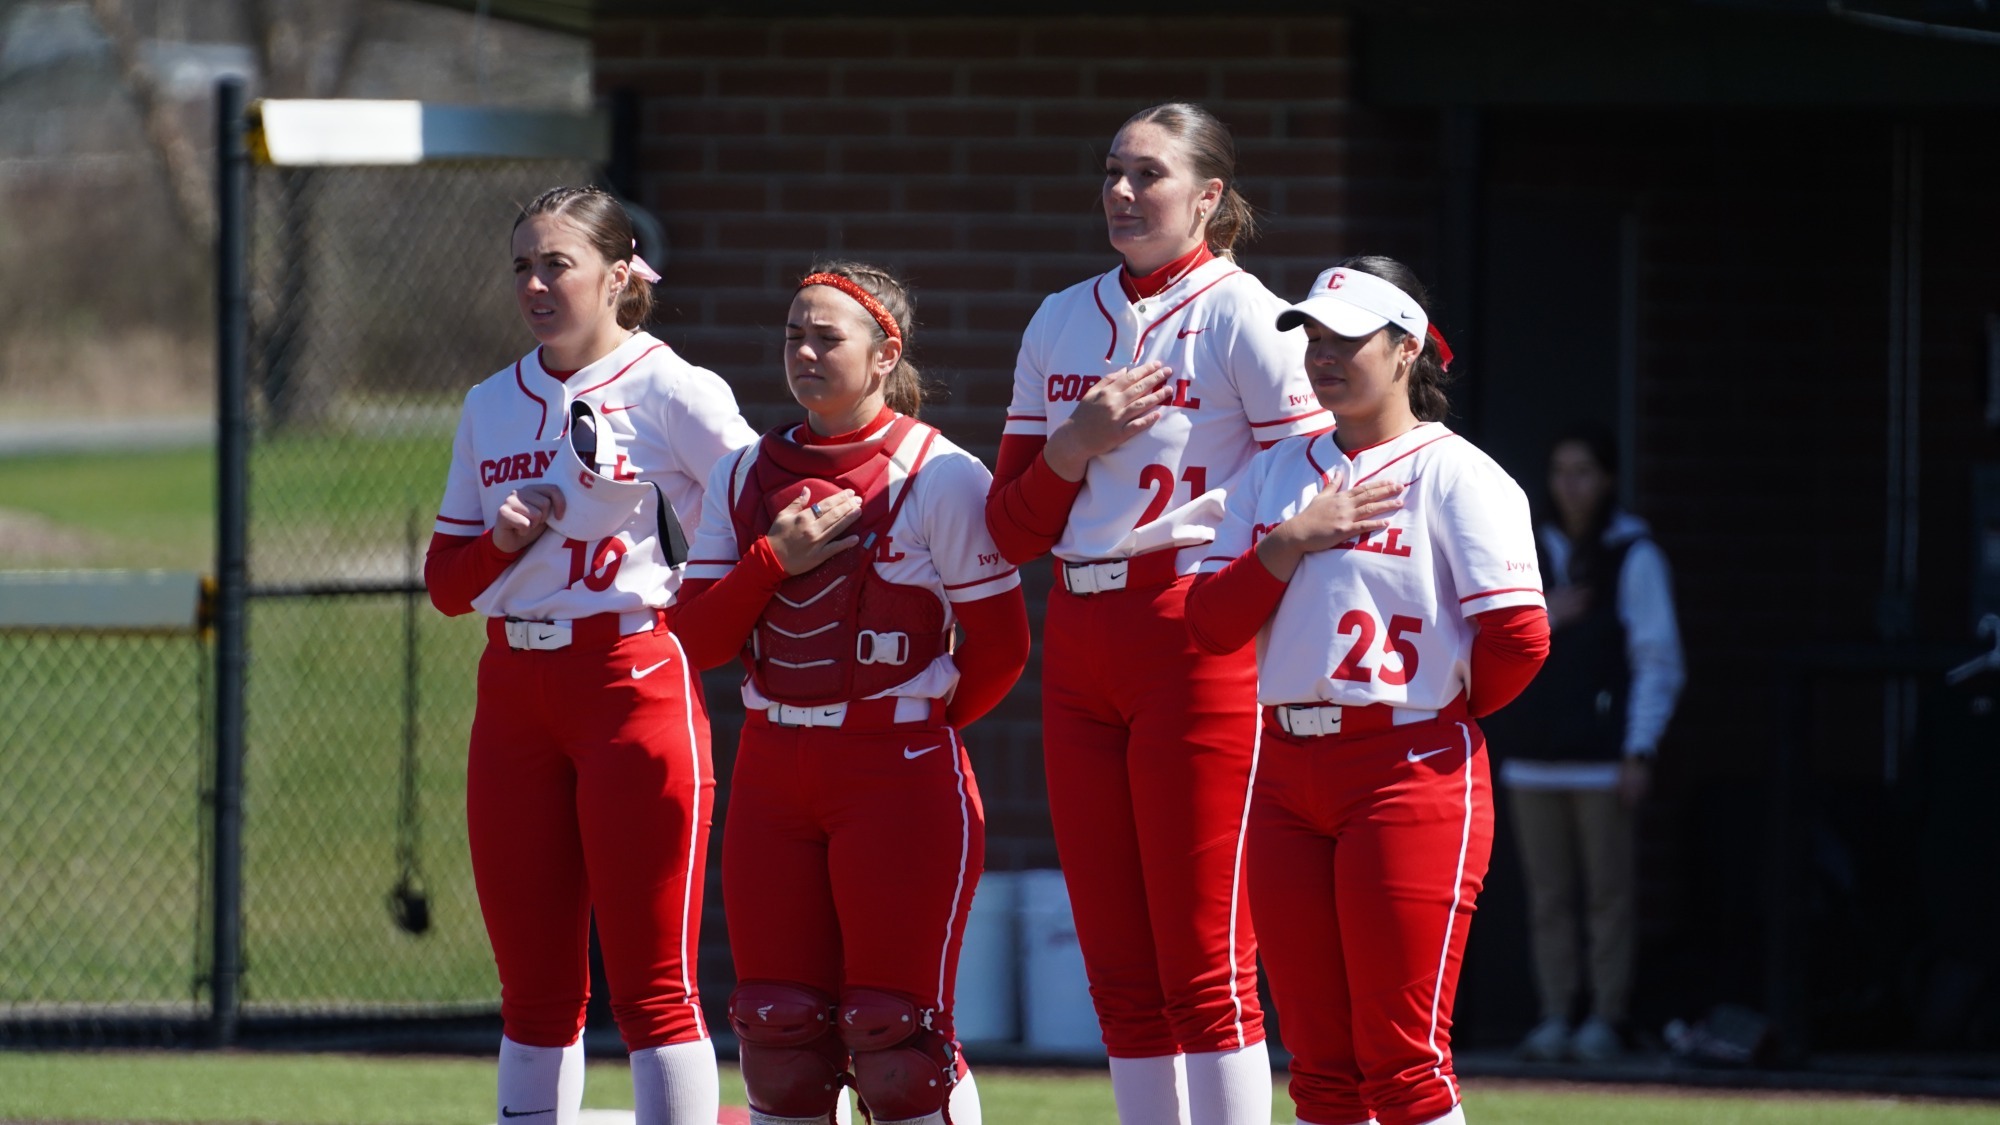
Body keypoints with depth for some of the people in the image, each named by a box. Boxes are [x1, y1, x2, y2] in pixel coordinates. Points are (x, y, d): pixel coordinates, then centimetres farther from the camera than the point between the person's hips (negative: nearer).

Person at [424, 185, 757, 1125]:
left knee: (653, 979, -7)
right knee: (534, 984, 7)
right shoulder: (491, 407, 13)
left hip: (636, 685, -6)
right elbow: (446, 582, 14)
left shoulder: (674, 394, -4)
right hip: (514, 691, 6)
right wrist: (501, 540, -4)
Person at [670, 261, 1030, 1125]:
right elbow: (699, 640, 5)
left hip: (900, 774, -5)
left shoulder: (939, 477, -7)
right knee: (776, 1024, 6)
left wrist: (919, 724, 4)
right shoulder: (746, 477, 10)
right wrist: (776, 560, -8)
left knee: (894, 1032, -6)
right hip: (772, 777, 6)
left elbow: (999, 646, -5)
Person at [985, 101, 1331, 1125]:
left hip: (1199, 645, -7)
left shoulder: (1240, 315, -5)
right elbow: (1010, 529, 12)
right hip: (1079, 647, 7)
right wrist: (1078, 445, -4)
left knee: (1204, 961, -8)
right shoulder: (1061, 323, 14)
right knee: (1119, 965, 6)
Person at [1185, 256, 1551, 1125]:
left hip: (1410, 775, -7)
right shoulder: (1276, 474, 15)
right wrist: (1292, 543, -7)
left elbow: (1518, 639, -13)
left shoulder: (1455, 476, -5)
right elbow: (1211, 623, 6)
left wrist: (1443, 713, 2)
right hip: (1287, 777, 7)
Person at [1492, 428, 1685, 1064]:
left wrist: (1639, 751, -9)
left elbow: (1659, 661, -2)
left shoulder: (1634, 557, 0)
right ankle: (1554, 1019, 5)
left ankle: (1605, 1021, -3)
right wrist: (1544, 618, -4)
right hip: (1534, 754, 5)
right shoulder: (1534, 553, 14)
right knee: (1547, 895, 3)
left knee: (1609, 891, -5)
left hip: (1604, 757, -5)